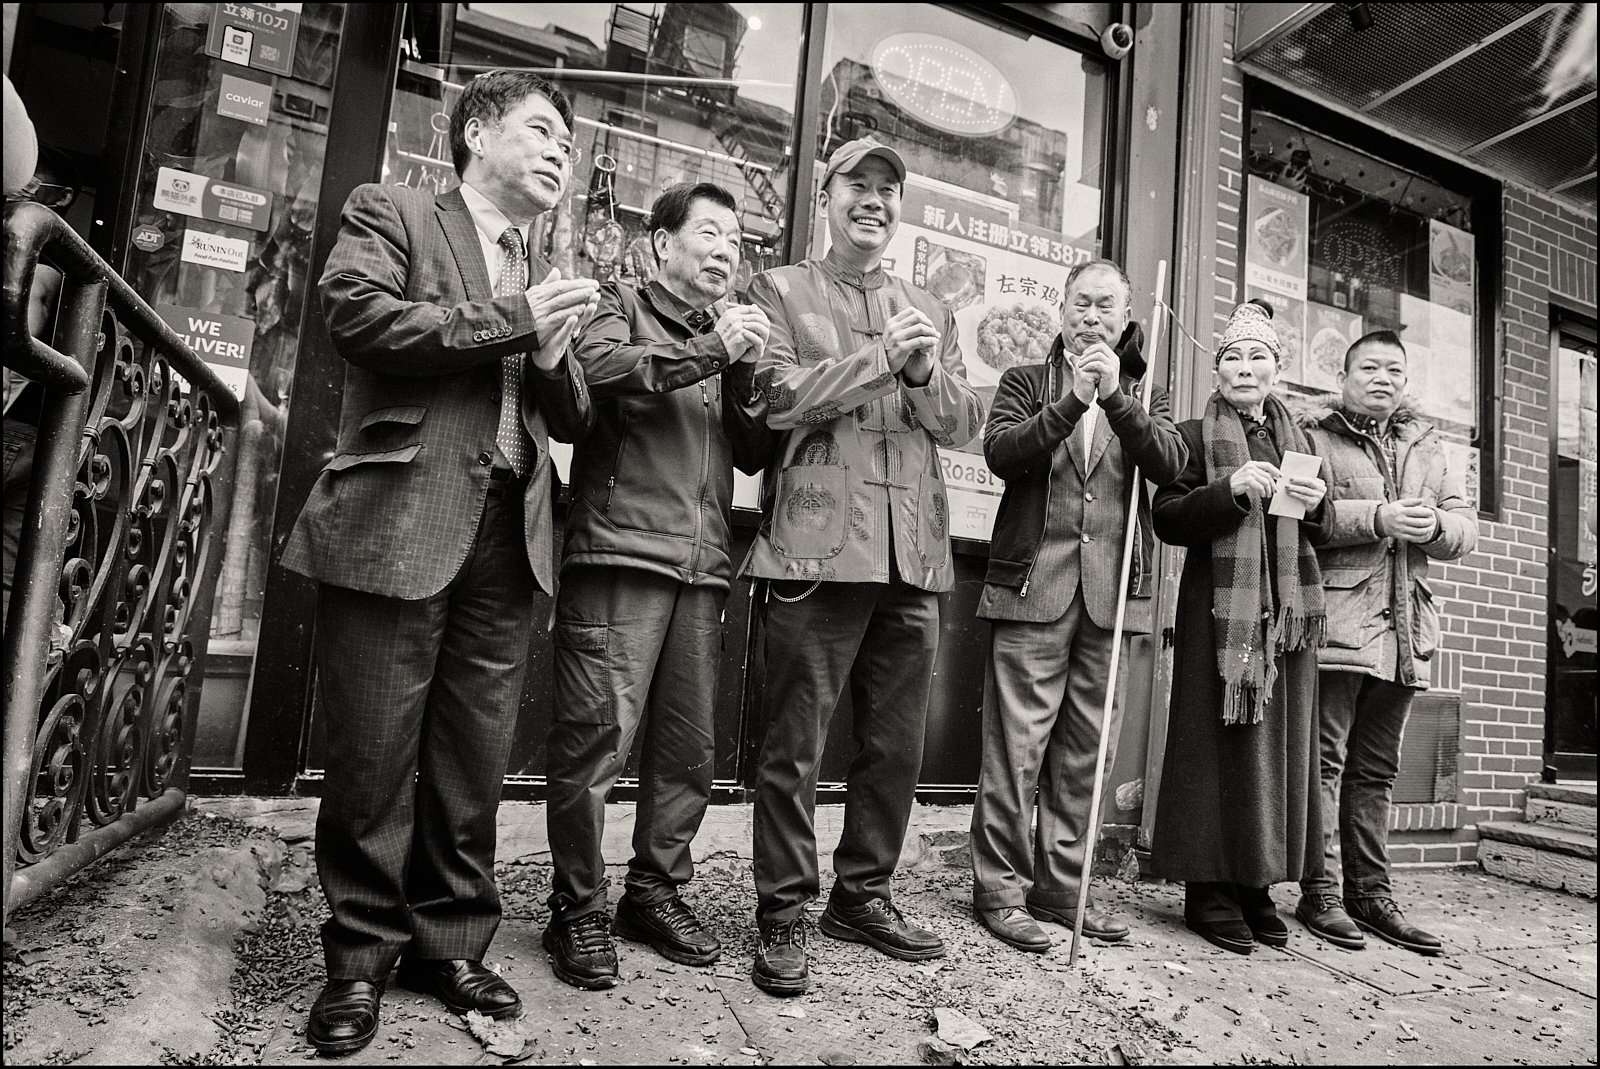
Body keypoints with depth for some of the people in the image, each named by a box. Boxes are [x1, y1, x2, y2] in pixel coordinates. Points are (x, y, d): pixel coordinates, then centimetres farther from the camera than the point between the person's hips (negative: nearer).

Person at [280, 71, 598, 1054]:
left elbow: (577, 419, 18)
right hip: (397, 524, -4)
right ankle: (362, 956, 21)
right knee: (373, 755, 3)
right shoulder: (391, 212, 9)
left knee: (475, 762, 8)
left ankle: (451, 943, 24)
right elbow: (357, 315, -10)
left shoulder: (547, 275, 23)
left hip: (507, 540, 5)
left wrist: (554, 358, -3)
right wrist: (512, 323, -9)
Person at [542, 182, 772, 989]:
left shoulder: (728, 332, 24)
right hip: (620, 550, -5)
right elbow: (599, 367, -14)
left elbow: (754, 456, 15)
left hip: (703, 564, 5)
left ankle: (656, 890, 24)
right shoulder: (620, 306, 10)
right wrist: (711, 349, -12)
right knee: (596, 738, -6)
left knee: (690, 746, 7)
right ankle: (577, 908, 11)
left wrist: (744, 372, 0)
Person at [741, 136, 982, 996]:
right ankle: (783, 914, 16)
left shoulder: (929, 310, 21)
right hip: (818, 544, -5)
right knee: (794, 744, 0)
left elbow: (964, 424, 13)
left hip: (913, 554, 5)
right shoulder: (781, 290, 8)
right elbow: (781, 396, -7)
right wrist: (882, 356, -10)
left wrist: (925, 372, -6)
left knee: (897, 745, 12)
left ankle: (863, 895, 29)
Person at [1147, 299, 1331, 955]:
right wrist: (1231, 490, -20)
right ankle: (1210, 889, 6)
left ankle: (1257, 886, 18)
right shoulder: (1195, 435, 5)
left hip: (1289, 607, 5)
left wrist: (1316, 505, -2)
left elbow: (1321, 534, 20)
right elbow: (1166, 520, -6)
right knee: (1219, 742, -4)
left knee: (1282, 742, 6)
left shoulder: (1297, 439, 20)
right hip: (1222, 603, -5)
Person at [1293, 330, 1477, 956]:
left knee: (1376, 768, 12)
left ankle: (1371, 894, 21)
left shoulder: (1425, 446, 22)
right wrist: (1377, 518, -20)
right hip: (1336, 621, -6)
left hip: (1406, 633, 6)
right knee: (1324, 760, -3)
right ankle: (1320, 893, 5)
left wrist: (1436, 526, -5)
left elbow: (1467, 526, 17)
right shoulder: (1312, 436, 2)